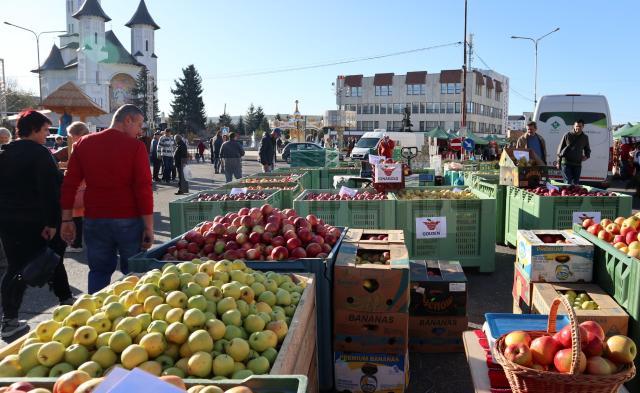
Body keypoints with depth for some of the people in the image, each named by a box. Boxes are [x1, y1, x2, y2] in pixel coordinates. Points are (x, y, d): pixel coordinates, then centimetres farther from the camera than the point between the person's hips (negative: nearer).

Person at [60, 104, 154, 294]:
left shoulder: (84, 143, 5)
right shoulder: (136, 146, -8)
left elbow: (69, 184, 4)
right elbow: (144, 188, -13)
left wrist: (66, 220, 9)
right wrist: (149, 227, -10)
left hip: (94, 220, 4)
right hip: (128, 220, -4)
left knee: (99, 271, 15)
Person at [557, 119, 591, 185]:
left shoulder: (585, 137, 9)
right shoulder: (567, 135, -2)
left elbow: (587, 149, 25)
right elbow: (560, 149, 2)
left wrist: (587, 156, 2)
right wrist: (558, 162, 0)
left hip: (578, 165, 4)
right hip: (566, 163, -4)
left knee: (575, 183, 7)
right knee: (568, 183, -10)